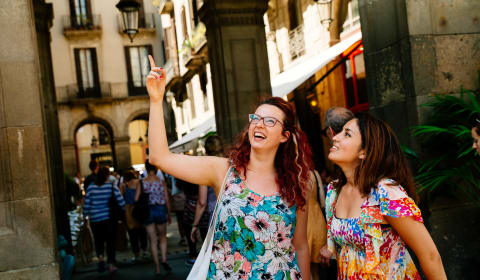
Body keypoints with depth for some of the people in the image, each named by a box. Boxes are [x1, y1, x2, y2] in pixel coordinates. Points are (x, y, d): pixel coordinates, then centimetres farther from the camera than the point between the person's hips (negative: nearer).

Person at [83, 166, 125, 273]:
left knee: (98, 240, 15)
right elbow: (121, 202, -9)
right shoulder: (112, 186, -7)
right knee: (110, 240, 9)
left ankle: (100, 257, -8)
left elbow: (86, 204, -1)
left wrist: (85, 214, 13)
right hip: (109, 217, -1)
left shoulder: (91, 187, -4)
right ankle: (111, 264, 7)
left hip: (95, 219, 1)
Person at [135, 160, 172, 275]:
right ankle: (164, 259, 0)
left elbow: (136, 199, -6)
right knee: (163, 236, 20)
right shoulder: (161, 182, -5)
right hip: (160, 210, 0)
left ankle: (157, 267, 11)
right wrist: (169, 214, 8)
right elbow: (167, 200, -3)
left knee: (153, 240, 9)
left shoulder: (142, 182, -5)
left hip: (147, 211, 0)